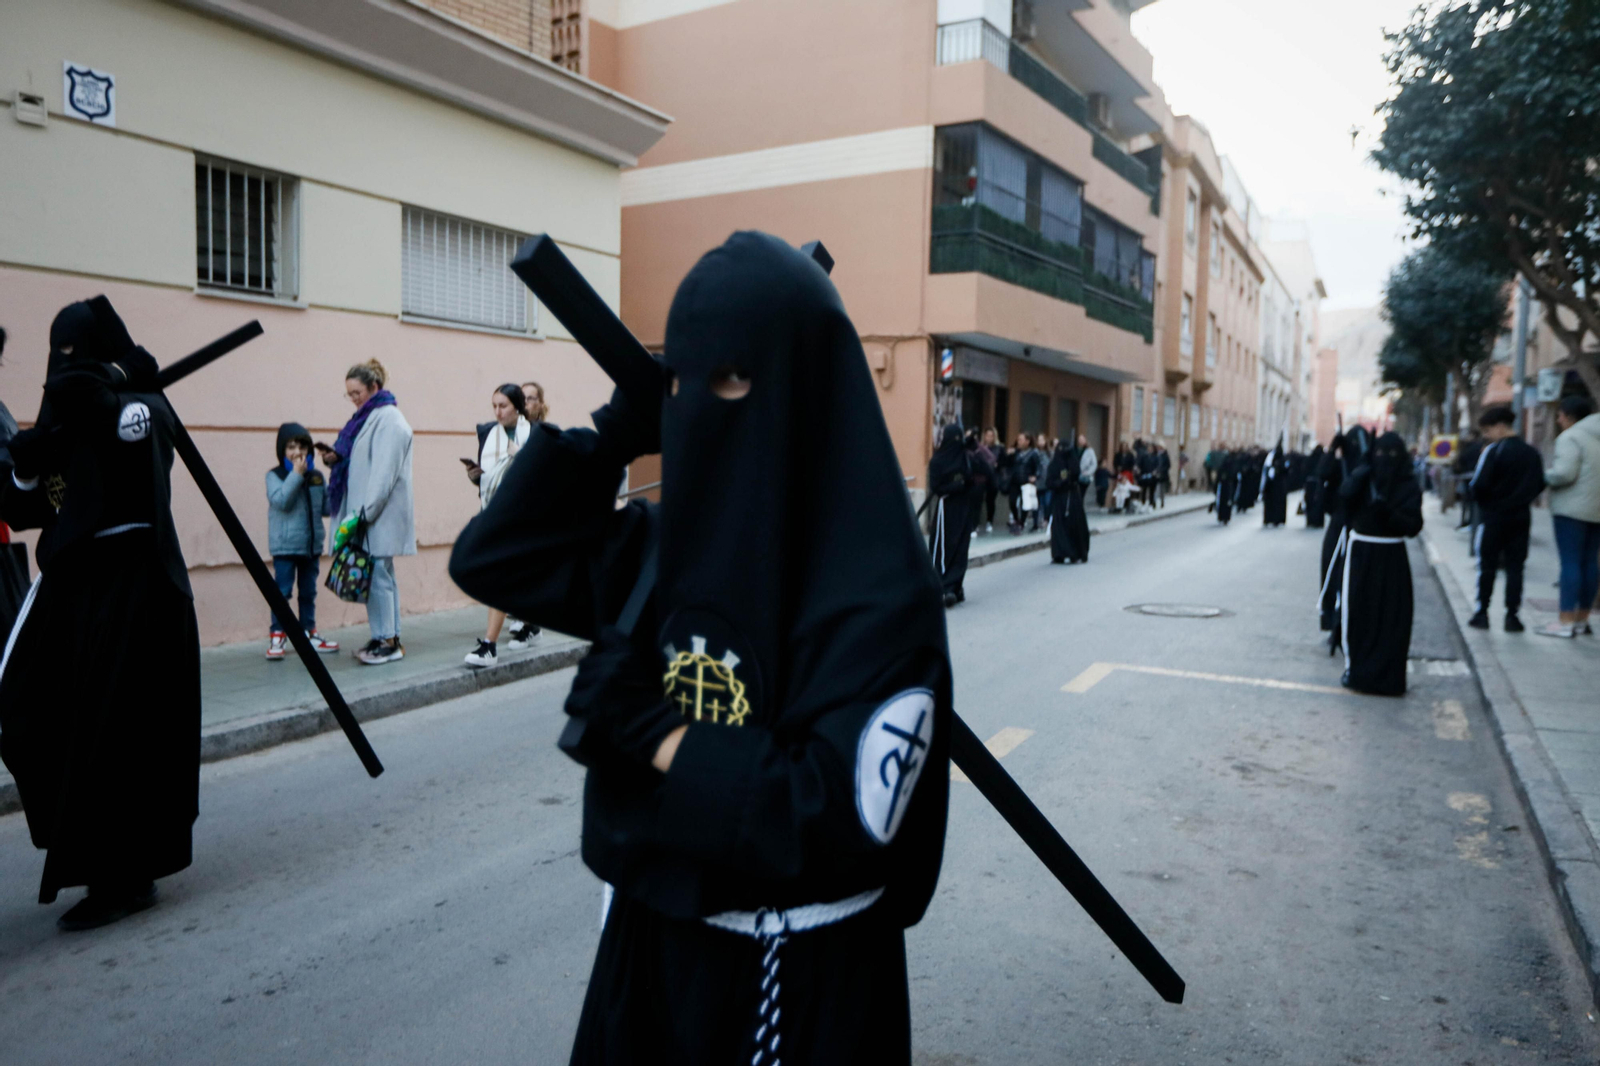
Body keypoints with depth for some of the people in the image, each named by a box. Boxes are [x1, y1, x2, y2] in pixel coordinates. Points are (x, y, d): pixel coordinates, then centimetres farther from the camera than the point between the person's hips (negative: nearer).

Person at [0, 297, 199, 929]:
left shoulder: (143, 411, -9)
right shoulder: (71, 429, 13)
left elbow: (71, 389, -29)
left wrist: (122, 371, -10)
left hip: (135, 594, -9)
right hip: (77, 590, 9)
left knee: (116, 741, -3)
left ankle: (124, 879, 13)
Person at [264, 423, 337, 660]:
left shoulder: (317, 476, 8)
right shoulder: (274, 475, -4)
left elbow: (327, 506, 12)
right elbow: (280, 500, -21)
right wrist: (296, 474, -20)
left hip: (312, 544, 4)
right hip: (285, 545, -4)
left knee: (309, 591, 14)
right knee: (282, 591, -2)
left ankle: (308, 632, 24)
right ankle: (277, 636, 6)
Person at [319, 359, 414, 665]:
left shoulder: (388, 420, -12)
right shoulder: (368, 418, 18)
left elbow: (384, 473, -19)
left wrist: (363, 513, -21)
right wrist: (336, 458, 4)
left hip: (381, 515, -9)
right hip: (368, 514, 9)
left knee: (379, 575, -6)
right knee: (379, 575, 11)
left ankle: (388, 641, 0)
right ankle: (383, 638, 17)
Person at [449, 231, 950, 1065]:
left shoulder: (878, 594, -22)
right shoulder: (663, 541, -3)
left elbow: (843, 825, -26)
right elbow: (486, 560, 1)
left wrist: (649, 728, -21)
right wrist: (615, 433, -8)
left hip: (800, 985, -5)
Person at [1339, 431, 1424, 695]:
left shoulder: (1408, 487, 0)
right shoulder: (1362, 478, 3)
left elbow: (1414, 526, -9)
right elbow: (1345, 494, -18)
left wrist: (1388, 512, -24)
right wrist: (1361, 474, -27)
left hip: (1391, 558, -1)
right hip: (1360, 553, 1)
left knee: (1391, 618, -2)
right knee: (1357, 612, 3)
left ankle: (1388, 675, 6)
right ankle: (1354, 667, 15)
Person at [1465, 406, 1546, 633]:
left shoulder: (1493, 451, -13)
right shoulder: (1532, 453, 5)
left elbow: (1479, 485, -17)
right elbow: (1540, 485, 8)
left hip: (1493, 516, -4)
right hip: (1521, 517, 4)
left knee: (1487, 566, 6)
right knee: (1515, 568, 7)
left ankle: (1482, 612, 9)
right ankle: (1512, 616, 6)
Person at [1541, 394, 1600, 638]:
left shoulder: (1570, 438, -11)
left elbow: (1564, 473, -20)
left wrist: (1544, 475, -3)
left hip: (1572, 509, -8)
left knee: (1570, 563, -9)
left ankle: (1566, 621, -9)